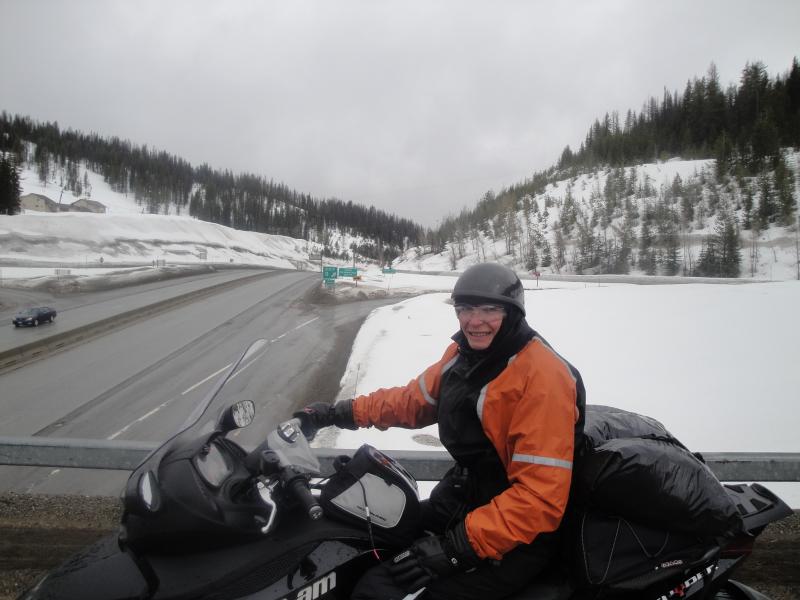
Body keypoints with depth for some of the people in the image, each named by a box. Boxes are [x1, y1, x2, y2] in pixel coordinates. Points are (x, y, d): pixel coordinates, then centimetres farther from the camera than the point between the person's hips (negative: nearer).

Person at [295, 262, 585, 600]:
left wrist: (458, 546, -30)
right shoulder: (465, 353, 2)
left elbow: (541, 495, -27)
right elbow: (416, 398, 17)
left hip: (516, 534, -8)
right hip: (462, 498, 8)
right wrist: (343, 413, 10)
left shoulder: (543, 376, -23)